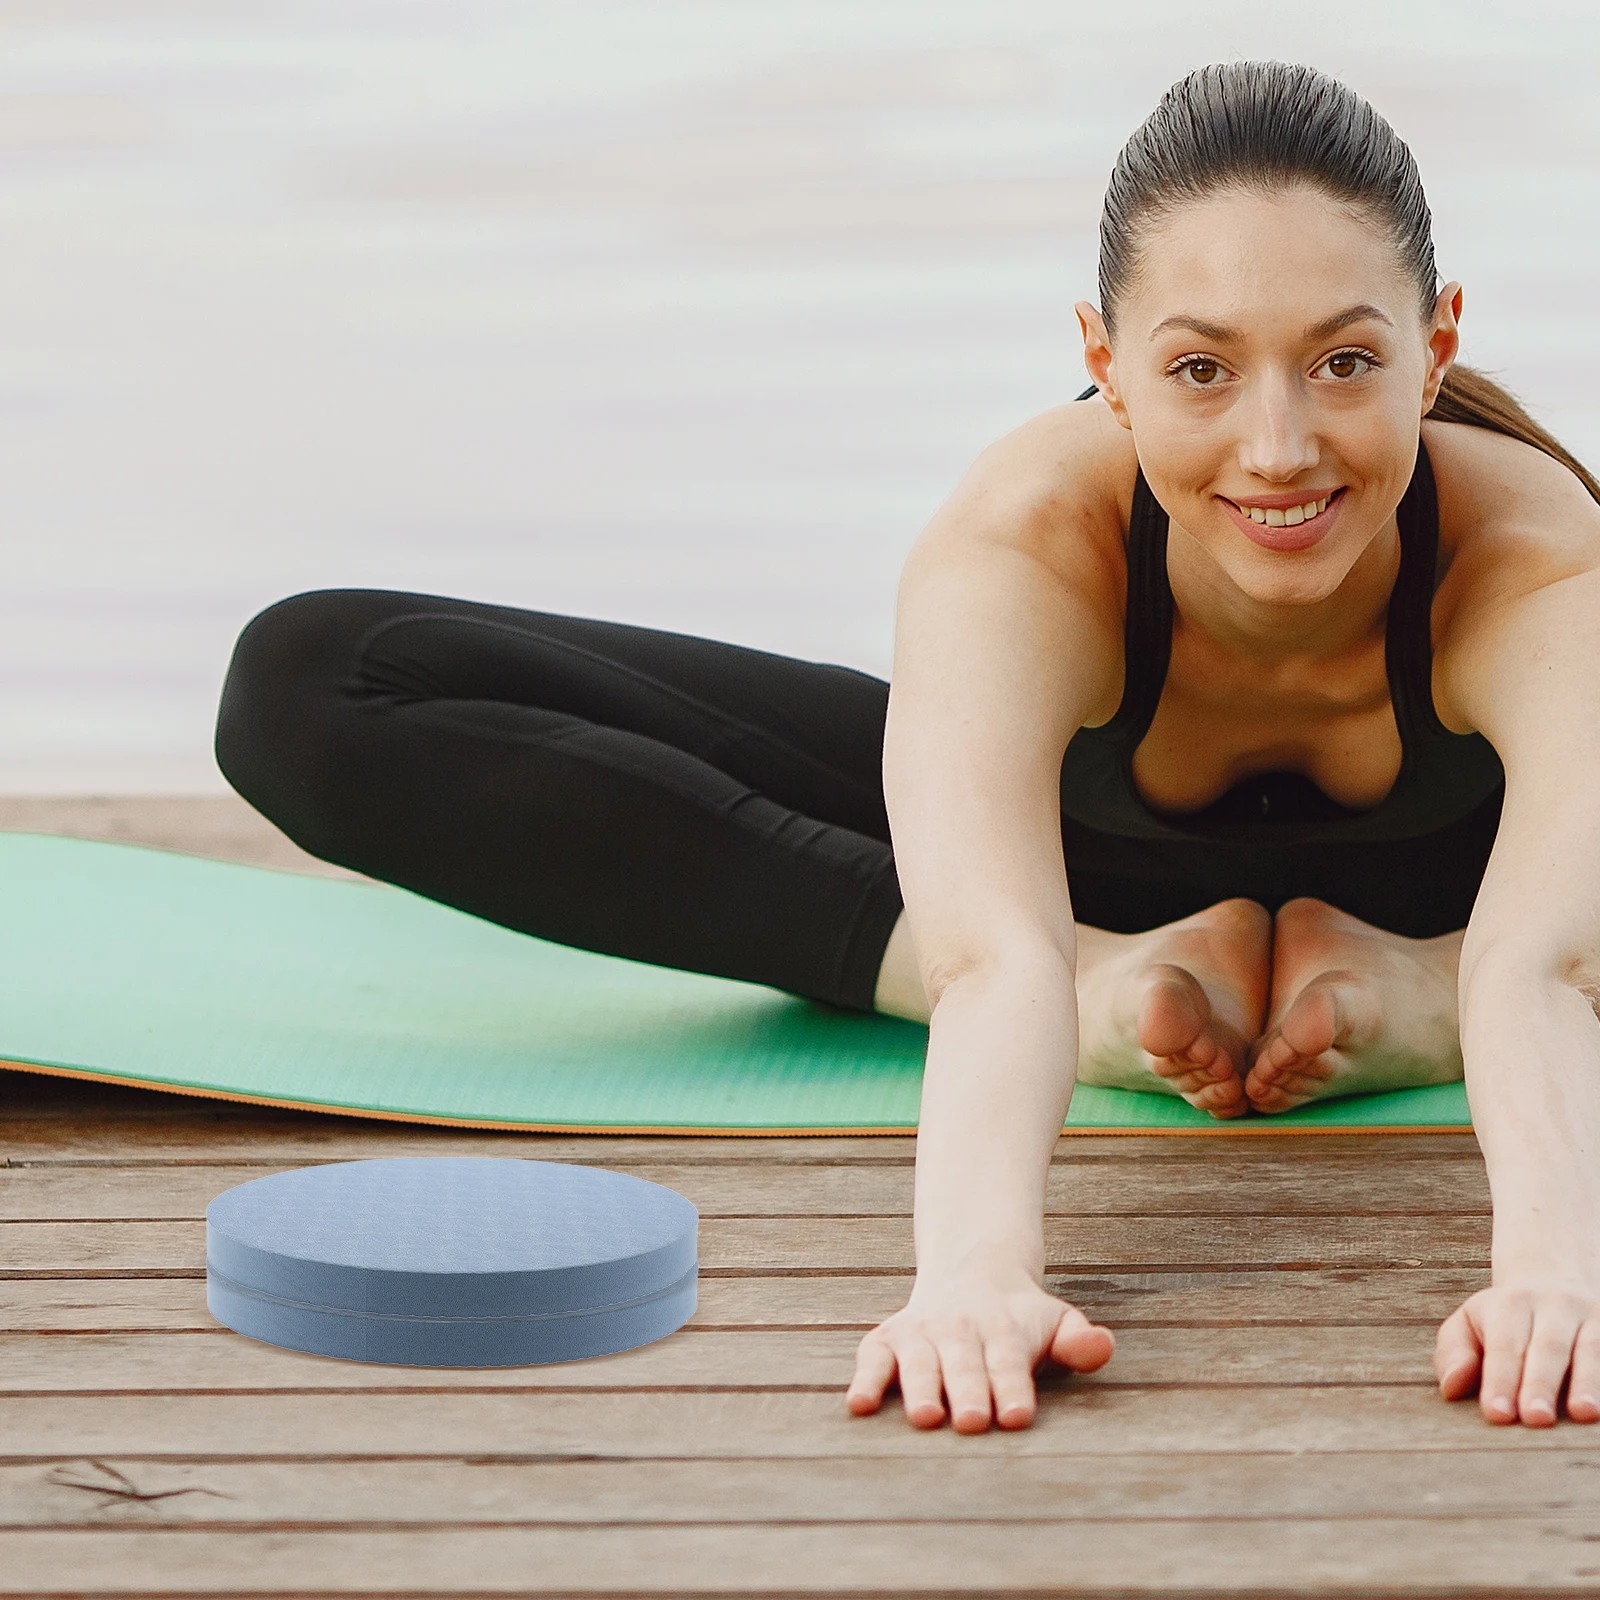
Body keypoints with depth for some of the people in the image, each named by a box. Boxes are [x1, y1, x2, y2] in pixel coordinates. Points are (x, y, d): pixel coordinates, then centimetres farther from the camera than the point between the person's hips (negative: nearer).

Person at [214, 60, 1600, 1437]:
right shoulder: (1014, 547, -40)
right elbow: (997, 963, -55)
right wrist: (977, 1272, -74)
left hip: (1421, 897, 0)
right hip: (1074, 837, 0)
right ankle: (1109, 972, -21)